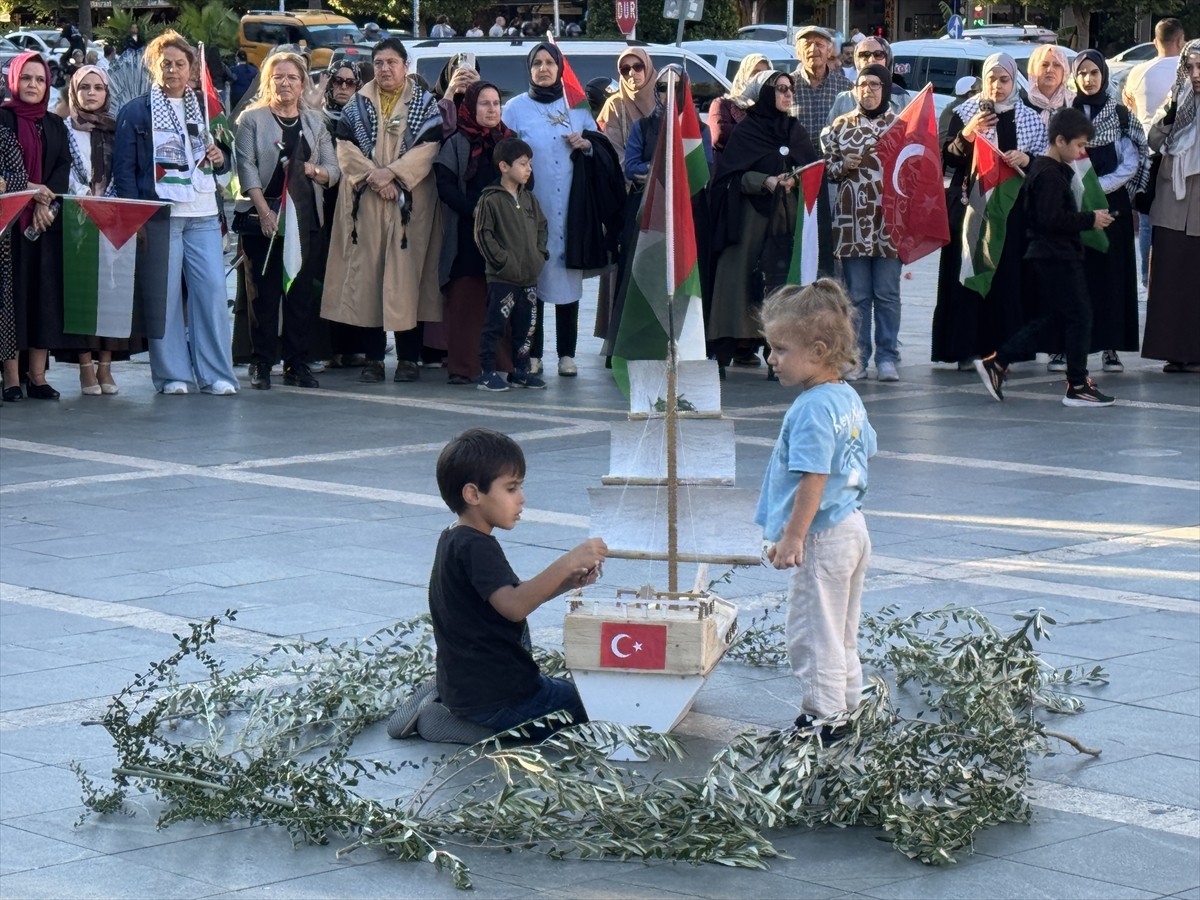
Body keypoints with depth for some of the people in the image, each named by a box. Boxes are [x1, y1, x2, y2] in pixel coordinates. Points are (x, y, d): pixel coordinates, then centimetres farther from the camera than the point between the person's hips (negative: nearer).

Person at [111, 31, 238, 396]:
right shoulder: (135, 112, 4)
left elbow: (223, 161, 24)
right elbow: (123, 168, 0)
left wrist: (219, 158, -1)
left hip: (204, 214, 3)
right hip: (160, 214, -3)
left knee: (212, 290, -4)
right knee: (165, 294, -4)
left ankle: (216, 374, 1)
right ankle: (172, 374, 3)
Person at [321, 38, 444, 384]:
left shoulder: (425, 103, 6)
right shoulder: (357, 105, 11)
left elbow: (427, 148, -5)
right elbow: (345, 147, 2)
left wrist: (391, 172, -16)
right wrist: (373, 176, -13)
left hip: (410, 201, -2)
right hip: (365, 202, 2)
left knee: (406, 275, -4)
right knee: (366, 274, -2)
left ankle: (408, 357, 1)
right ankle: (373, 358, 2)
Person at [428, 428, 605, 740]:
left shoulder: (453, 540, 12)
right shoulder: (476, 547, -20)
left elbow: (514, 595, 16)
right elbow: (514, 605, -35)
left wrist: (565, 583, 2)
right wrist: (566, 564, -37)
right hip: (494, 699, -9)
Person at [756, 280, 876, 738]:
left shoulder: (812, 408, -22)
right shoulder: (849, 398, 8)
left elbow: (814, 478, -26)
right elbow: (865, 452, 20)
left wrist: (792, 537, -22)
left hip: (822, 538, -10)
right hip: (853, 528, 10)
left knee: (813, 632, -2)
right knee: (842, 630, 19)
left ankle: (821, 719, 3)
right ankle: (846, 704, 27)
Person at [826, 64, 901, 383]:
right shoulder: (841, 125, 10)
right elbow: (827, 169, 13)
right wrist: (843, 166, -6)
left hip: (888, 221, -1)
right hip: (852, 221, 1)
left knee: (887, 293, 0)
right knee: (857, 294, 3)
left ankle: (887, 357, 5)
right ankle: (857, 357, 9)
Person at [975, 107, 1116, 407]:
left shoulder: (1039, 169, 15)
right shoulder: (1051, 174, -17)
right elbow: (1052, 219, -25)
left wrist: (1086, 219, 14)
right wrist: (1090, 220, -16)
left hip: (1047, 256, 11)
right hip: (1059, 257, -11)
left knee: (1049, 320, 13)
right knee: (1079, 317, -4)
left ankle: (996, 363, 11)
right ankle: (1077, 387, 0)